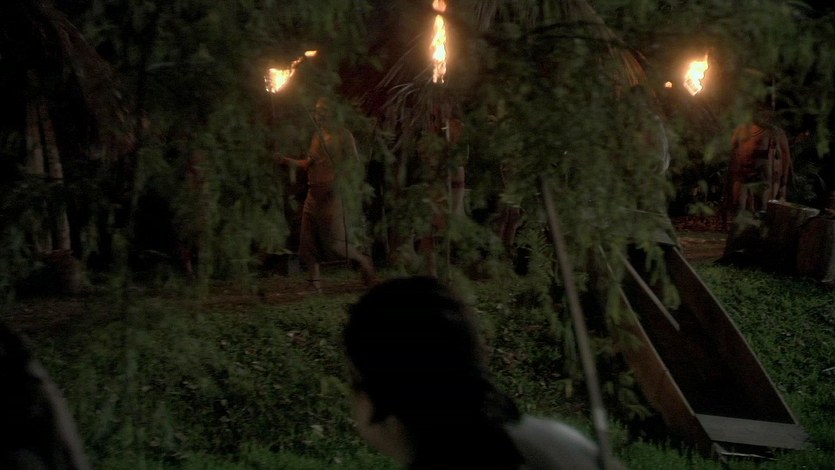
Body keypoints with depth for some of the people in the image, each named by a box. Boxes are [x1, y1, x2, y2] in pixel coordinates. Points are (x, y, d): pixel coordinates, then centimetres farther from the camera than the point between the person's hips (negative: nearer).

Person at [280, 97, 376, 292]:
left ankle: (363, 261, 14)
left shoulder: (342, 134, -2)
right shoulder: (317, 136, 19)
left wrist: (338, 176, -25)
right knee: (309, 240, 1)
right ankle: (315, 284, 4)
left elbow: (353, 159, -11)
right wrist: (291, 161, 9)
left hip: (332, 194, -7)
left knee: (335, 242, -10)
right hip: (314, 193, 7)